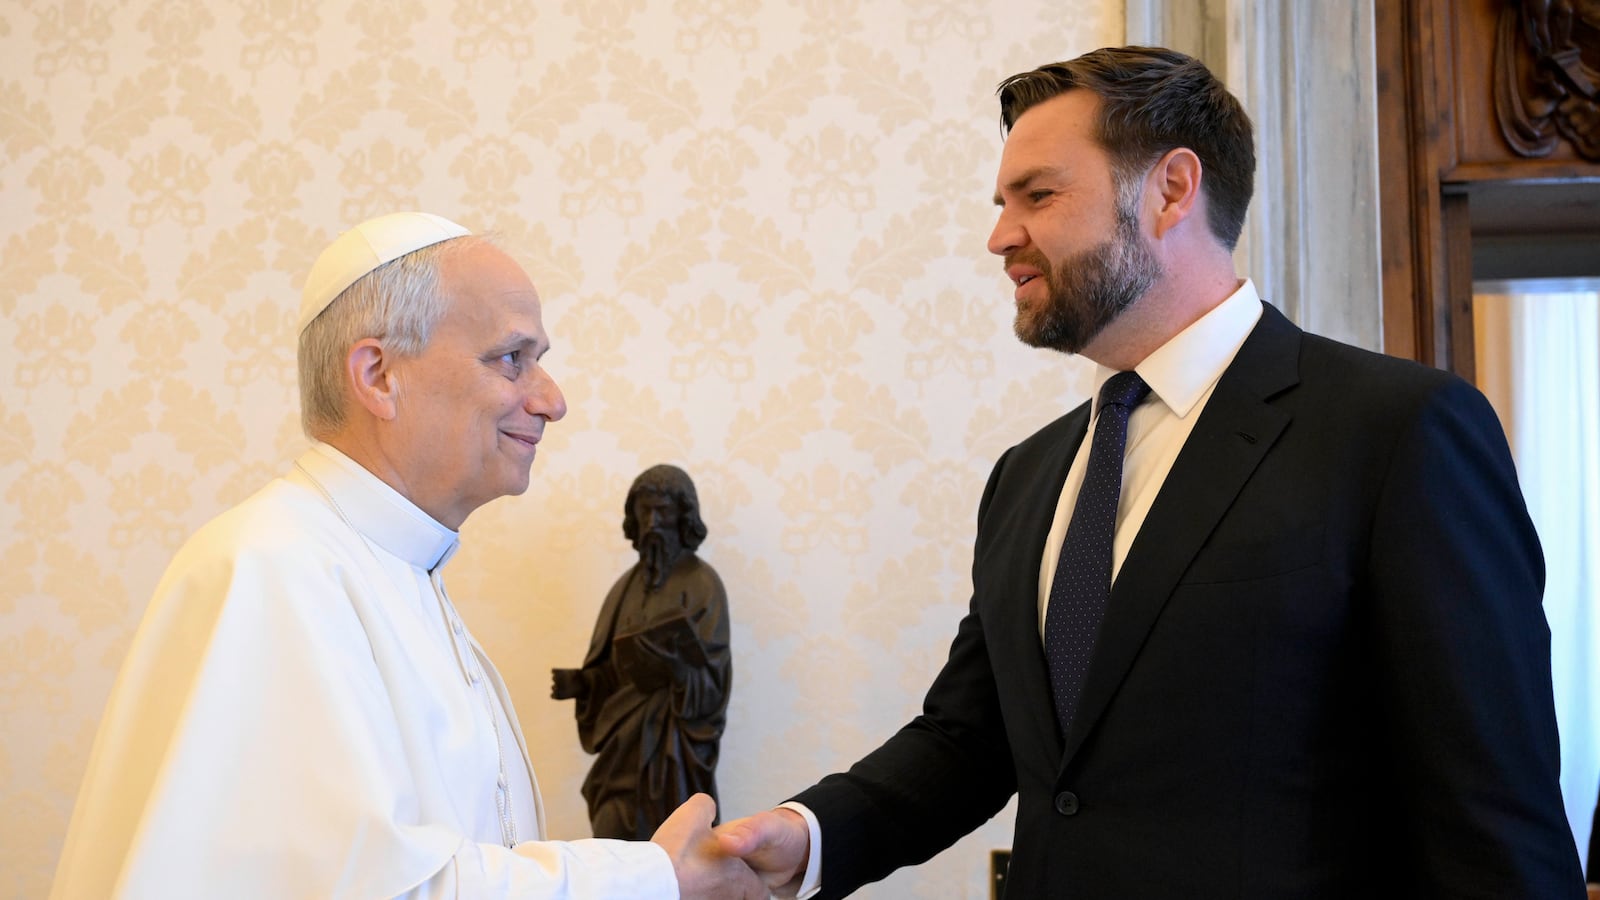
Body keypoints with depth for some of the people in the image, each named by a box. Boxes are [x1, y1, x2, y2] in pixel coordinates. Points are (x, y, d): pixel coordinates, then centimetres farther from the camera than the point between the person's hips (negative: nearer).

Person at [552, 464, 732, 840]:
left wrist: (679, 666, -32)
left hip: (672, 744, -6)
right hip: (624, 741, 6)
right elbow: (614, 669, 15)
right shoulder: (628, 583, 12)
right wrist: (581, 682, -4)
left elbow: (711, 681, -13)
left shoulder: (702, 584, -6)